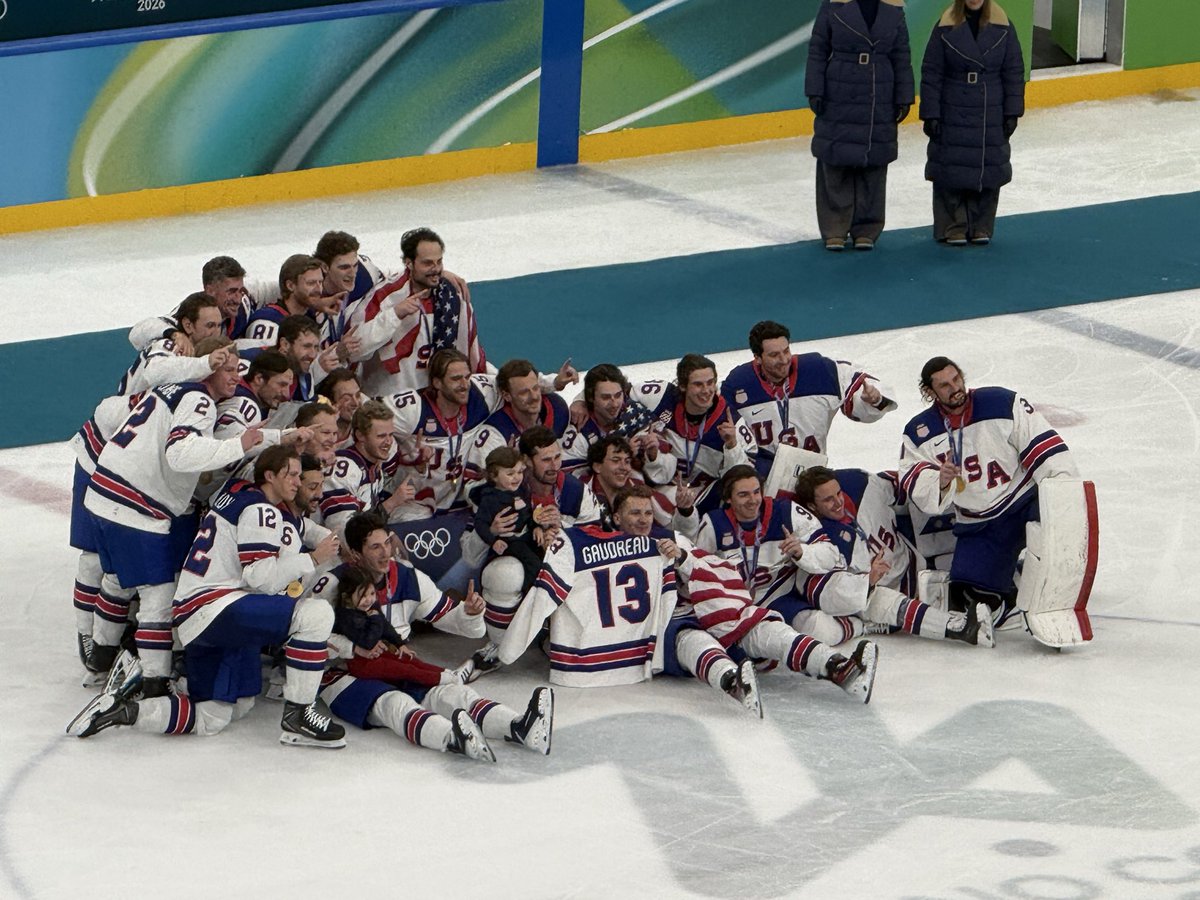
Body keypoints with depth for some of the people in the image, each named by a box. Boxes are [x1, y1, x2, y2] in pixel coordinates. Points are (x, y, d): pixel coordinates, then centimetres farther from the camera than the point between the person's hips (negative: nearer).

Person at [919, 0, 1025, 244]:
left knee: (989, 170, 5)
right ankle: (953, 226, 10)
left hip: (991, 117, 2)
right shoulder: (946, 27, -5)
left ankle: (981, 226, 16)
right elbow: (931, 73, -3)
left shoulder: (1003, 27, -1)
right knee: (951, 170, 0)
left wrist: (1012, 112, 0)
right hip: (953, 115, -2)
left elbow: (1014, 72, 4)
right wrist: (931, 114, -7)